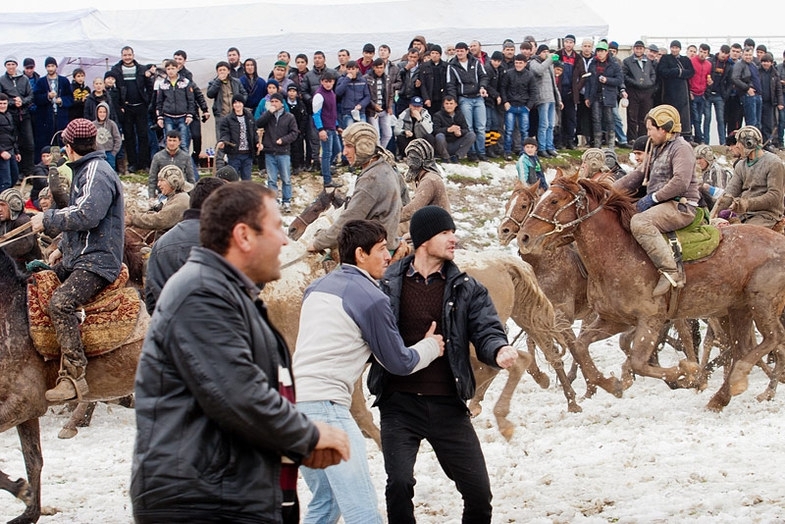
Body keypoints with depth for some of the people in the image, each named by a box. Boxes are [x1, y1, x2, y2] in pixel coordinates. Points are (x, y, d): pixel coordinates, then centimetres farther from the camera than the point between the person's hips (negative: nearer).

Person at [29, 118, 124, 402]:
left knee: (60, 303, -30)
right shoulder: (86, 171, 22)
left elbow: (87, 215, -26)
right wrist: (62, 248, 23)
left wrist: (47, 220, -17)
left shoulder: (97, 172, -12)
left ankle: (73, 376, -32)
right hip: (76, 257, 11)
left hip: (97, 260, -11)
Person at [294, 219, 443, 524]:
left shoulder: (317, 288, 18)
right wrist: (431, 346, 22)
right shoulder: (371, 298, -5)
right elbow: (400, 363, 4)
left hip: (293, 398, 9)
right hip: (325, 404, -9)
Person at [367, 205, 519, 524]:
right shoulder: (388, 284, 2)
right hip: (400, 403, -2)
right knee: (399, 484, -15)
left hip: (447, 406, 2)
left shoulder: (466, 289, 6)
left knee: (479, 490, 0)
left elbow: (486, 330, -3)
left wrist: (499, 351, -26)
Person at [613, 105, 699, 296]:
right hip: (660, 205, 10)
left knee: (640, 222, -34)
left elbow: (681, 182, -22)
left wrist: (653, 198, -19)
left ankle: (670, 271, -38)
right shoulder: (658, 149, 22)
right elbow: (637, 176, 25)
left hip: (681, 207, -10)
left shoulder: (681, 148, -8)